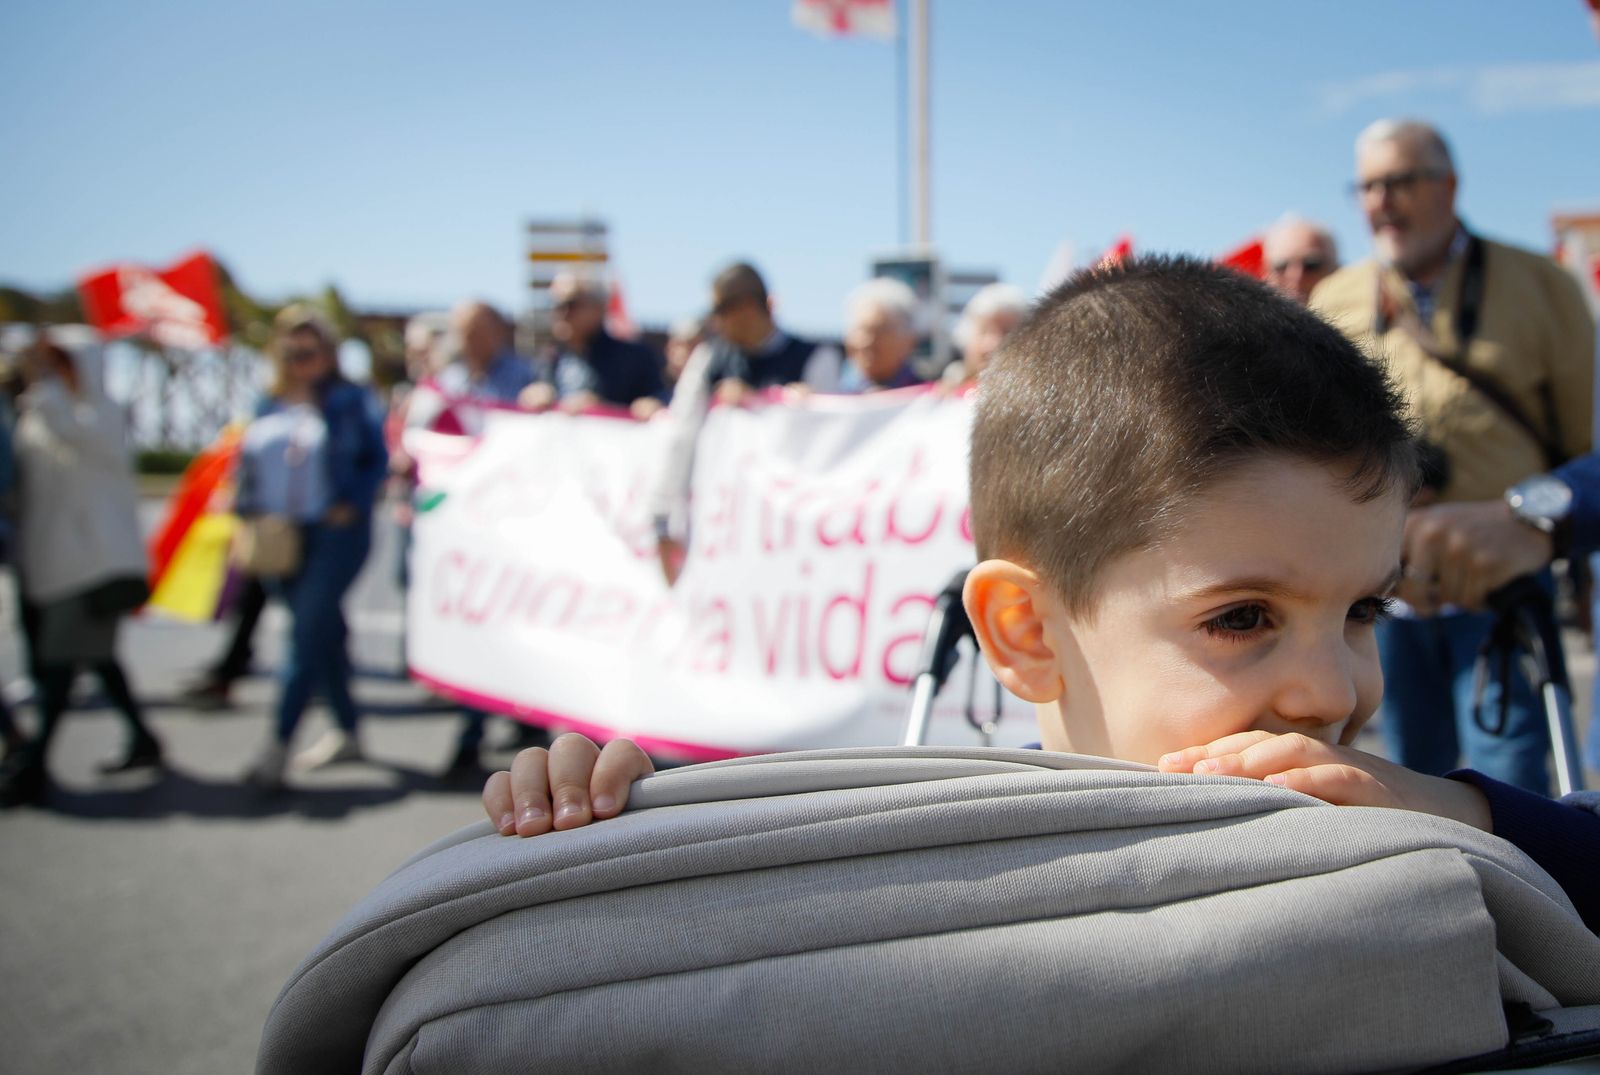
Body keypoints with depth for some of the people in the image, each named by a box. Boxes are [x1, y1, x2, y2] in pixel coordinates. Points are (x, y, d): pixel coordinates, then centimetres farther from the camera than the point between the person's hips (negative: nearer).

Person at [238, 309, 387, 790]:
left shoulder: (349, 400, -1)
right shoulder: (270, 407, 11)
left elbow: (376, 457, 0)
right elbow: (248, 462, 15)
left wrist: (352, 505, -11)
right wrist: (247, 512, 2)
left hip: (334, 533, -5)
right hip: (279, 536, 5)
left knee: (308, 634, -13)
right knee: (325, 635, 13)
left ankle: (277, 746, -13)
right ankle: (346, 731, 26)